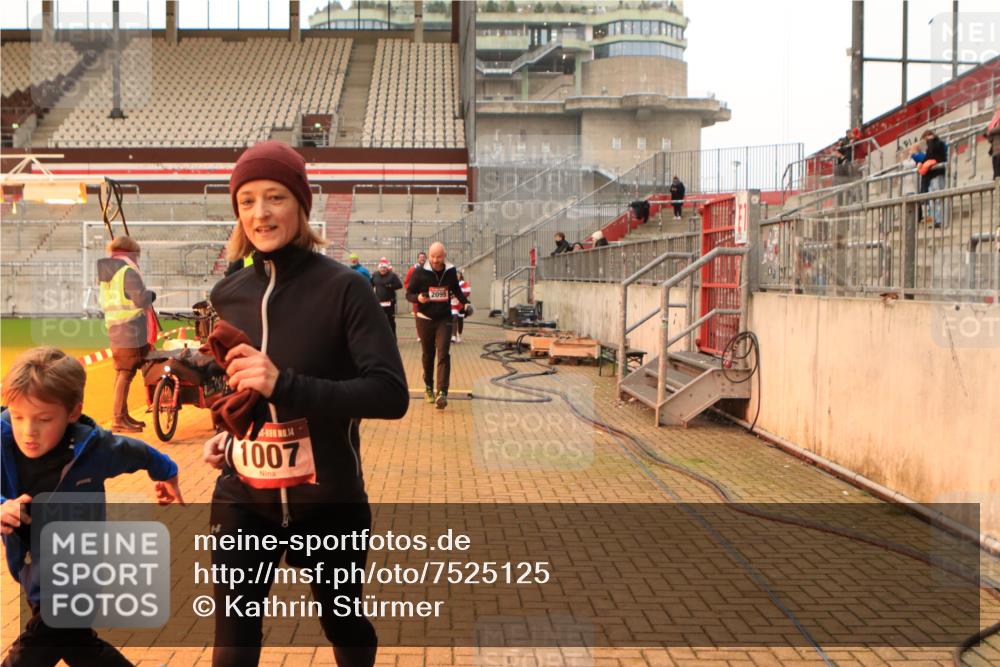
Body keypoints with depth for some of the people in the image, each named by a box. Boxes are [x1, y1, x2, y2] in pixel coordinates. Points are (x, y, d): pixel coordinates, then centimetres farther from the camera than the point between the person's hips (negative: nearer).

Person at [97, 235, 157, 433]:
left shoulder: (105, 272, 16)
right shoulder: (128, 271, -13)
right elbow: (141, 299, -21)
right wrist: (150, 294, 1)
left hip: (115, 328, 9)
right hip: (130, 330, -9)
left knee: (122, 372, 17)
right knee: (126, 373, -8)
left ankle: (123, 415, 25)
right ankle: (118, 419, -9)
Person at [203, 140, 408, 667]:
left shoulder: (343, 288, -13)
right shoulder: (227, 296, 1)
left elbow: (391, 394, -22)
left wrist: (284, 385, -30)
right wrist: (226, 433, 1)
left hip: (327, 503, -3)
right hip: (243, 502, 3)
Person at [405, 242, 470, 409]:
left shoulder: (451, 271, 0)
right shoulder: (420, 272, -9)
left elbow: (456, 289, 18)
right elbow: (409, 294, -2)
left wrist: (465, 303, 2)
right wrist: (418, 298, -24)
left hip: (444, 319, 0)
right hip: (425, 319, 0)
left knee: (444, 354, -12)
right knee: (427, 355, 12)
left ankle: (442, 392, -18)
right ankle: (428, 387, 32)